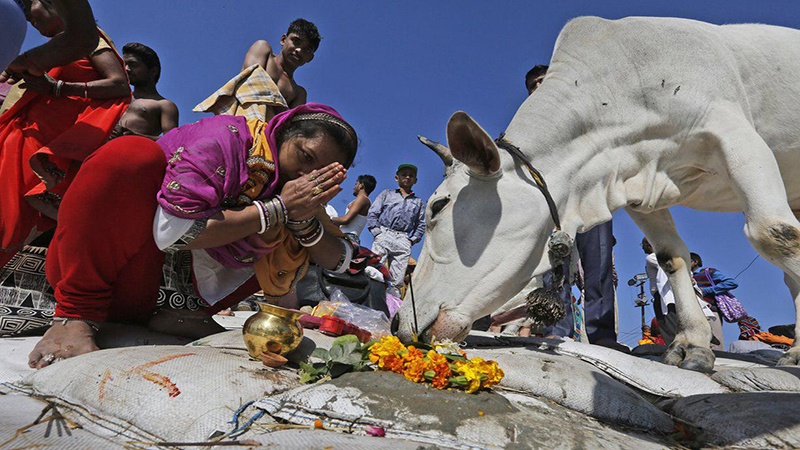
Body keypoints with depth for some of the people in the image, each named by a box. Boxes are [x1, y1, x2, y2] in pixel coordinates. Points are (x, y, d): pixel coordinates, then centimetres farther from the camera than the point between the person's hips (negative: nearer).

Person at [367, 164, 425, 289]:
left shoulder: (419, 202, 25)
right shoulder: (387, 194, 19)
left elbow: (421, 225, 22)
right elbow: (372, 213, 11)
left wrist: (412, 240, 6)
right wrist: (377, 233, -3)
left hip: (403, 241, 2)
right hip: (384, 236, -2)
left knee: (398, 281, -7)